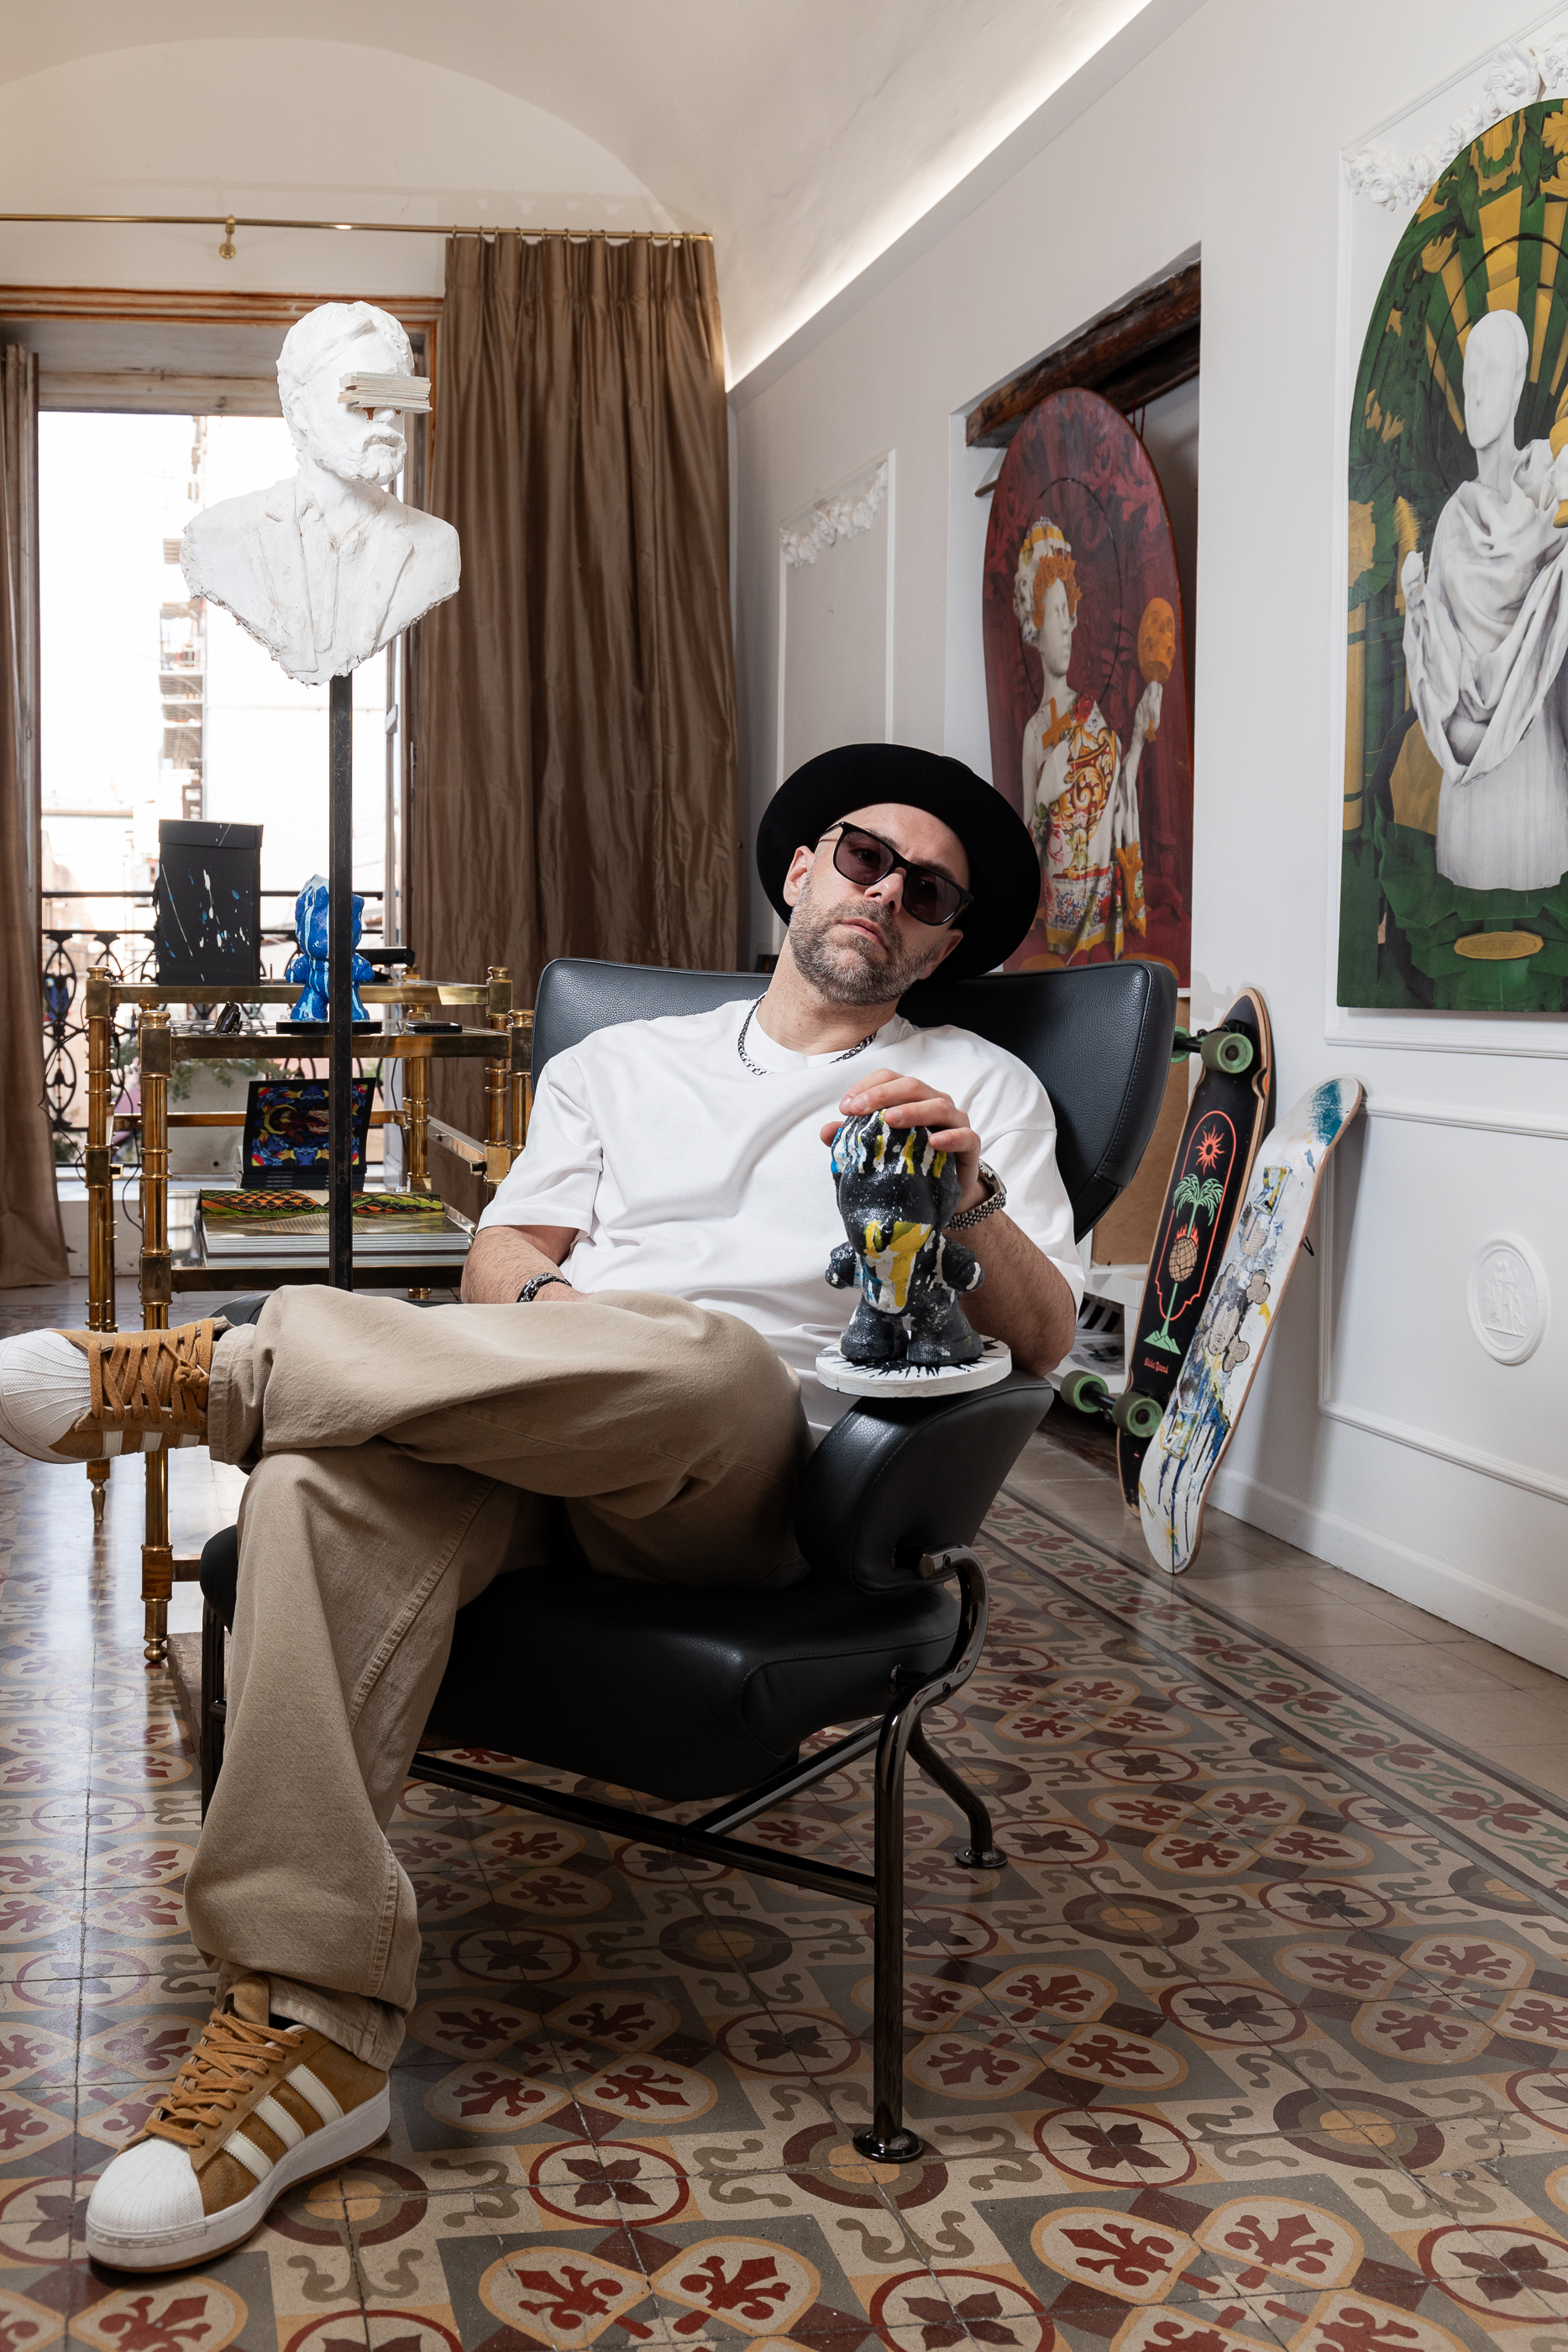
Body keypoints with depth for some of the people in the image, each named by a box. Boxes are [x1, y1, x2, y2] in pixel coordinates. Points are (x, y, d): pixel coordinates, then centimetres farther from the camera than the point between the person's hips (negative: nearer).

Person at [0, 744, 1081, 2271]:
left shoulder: (977, 1088, 21)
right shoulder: (622, 1062, 29)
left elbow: (1043, 1335, 9)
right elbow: (503, 1250, 19)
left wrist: (970, 1196, -12)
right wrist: (541, 1308, -5)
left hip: (745, 1474, -2)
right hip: (520, 1437, 3)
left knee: (704, 1351, -40)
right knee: (327, 1489, -33)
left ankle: (223, 1370, -27)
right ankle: (307, 2031, -33)